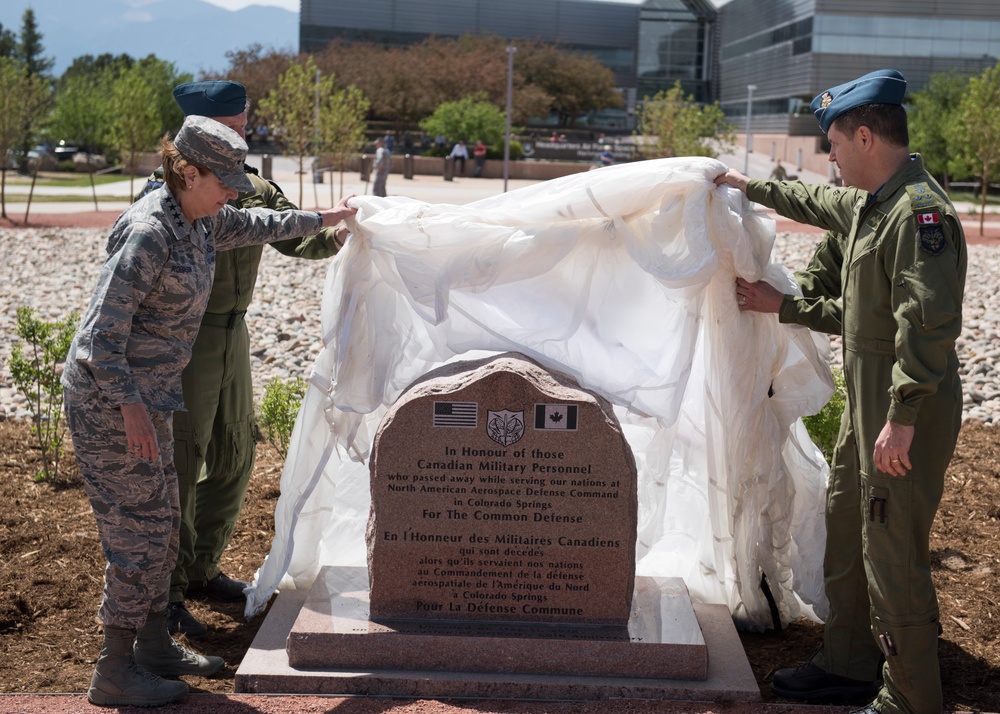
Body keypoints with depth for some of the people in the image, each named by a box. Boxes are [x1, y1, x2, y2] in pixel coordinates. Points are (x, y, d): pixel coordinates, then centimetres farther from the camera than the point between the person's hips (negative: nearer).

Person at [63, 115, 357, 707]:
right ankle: (116, 672, 6)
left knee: (163, 523, 14)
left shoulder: (199, 222, 8)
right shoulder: (148, 232, -21)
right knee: (139, 531, -5)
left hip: (151, 393, 9)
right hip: (110, 398, -9)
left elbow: (254, 226, 29)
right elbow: (104, 330, -22)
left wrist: (323, 219, 39)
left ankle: (155, 647, 27)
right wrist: (130, 408, -25)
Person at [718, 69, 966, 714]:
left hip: (908, 411, -11)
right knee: (847, 531, 20)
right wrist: (749, 186, 45)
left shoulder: (919, 211, -21)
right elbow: (817, 203, 35)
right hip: (870, 399, 11)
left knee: (893, 556, -5)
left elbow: (929, 321, -28)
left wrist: (901, 418, -29)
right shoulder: (871, 201, 12)